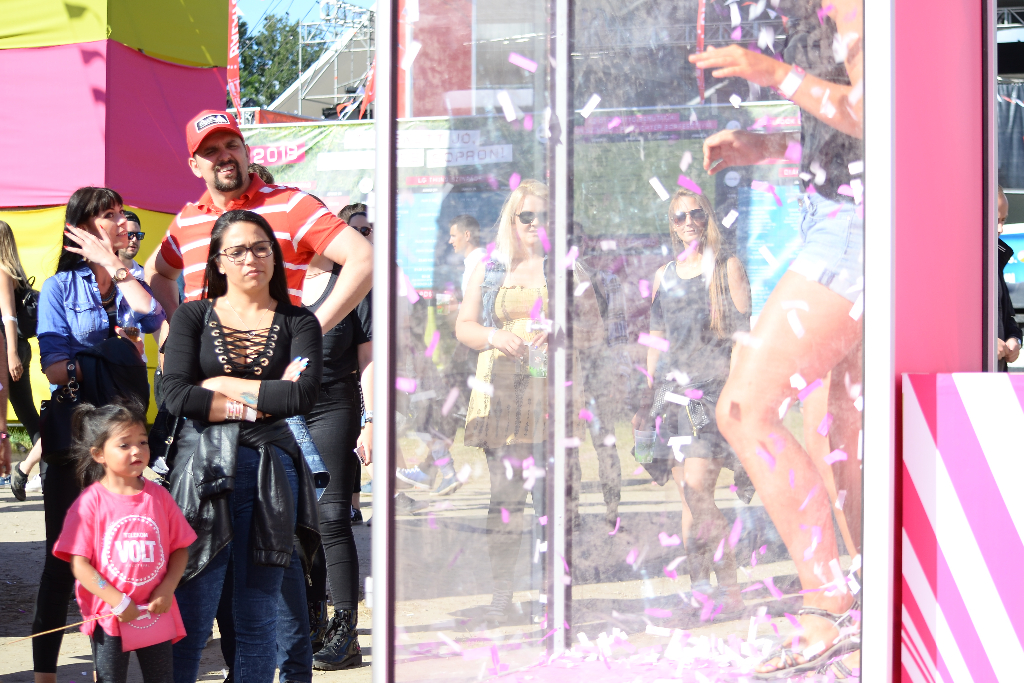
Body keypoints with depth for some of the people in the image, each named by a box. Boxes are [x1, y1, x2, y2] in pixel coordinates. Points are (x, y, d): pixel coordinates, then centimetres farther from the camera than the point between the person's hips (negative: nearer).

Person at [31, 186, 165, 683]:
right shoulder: (59, 287, -1)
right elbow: (54, 368, -9)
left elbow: (152, 317, -11)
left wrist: (113, 262, -8)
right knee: (64, 555, -2)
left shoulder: (130, 284, 13)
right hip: (73, 434, -4)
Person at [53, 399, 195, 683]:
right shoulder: (90, 502, -10)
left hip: (157, 614, 3)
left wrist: (167, 588, -11)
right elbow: (79, 564, -13)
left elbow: (180, 548, 5)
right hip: (109, 617, -3)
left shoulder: (158, 496, 0)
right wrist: (119, 603, -17)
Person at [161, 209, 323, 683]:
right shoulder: (193, 317, 8)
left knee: (258, 619, 6)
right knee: (191, 619, -4)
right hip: (204, 467, -1)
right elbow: (175, 396, -6)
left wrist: (222, 385, -5)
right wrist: (263, 402, -6)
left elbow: (303, 396, -8)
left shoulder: (298, 323, 9)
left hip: (272, 471, 1)